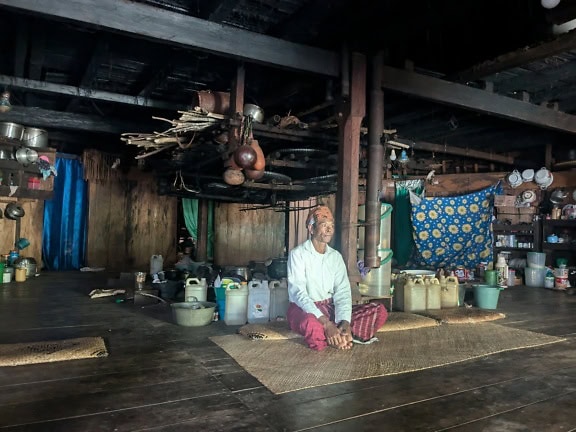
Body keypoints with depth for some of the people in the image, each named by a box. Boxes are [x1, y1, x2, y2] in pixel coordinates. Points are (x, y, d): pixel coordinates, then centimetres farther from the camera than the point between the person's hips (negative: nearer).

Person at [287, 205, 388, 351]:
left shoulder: (336, 256, 6)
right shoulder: (298, 254, -10)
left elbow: (342, 292, -4)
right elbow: (298, 293, -21)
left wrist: (345, 322, -23)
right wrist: (326, 323, -32)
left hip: (330, 308, 6)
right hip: (303, 309, -6)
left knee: (379, 311, -11)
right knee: (312, 325, -43)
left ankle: (335, 336, -24)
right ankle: (339, 337, -14)